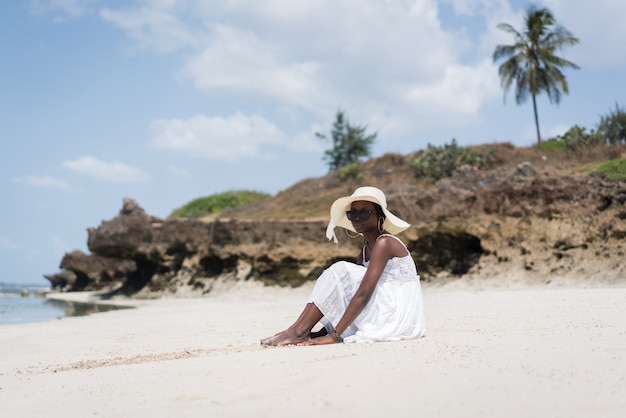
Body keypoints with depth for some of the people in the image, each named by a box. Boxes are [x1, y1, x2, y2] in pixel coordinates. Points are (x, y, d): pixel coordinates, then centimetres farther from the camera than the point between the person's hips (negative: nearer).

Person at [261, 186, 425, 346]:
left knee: (340, 272, -15)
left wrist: (335, 335, -23)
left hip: (401, 317, -9)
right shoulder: (364, 253, 14)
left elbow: (363, 294, -22)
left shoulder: (384, 243, -14)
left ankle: (299, 331, -15)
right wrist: (325, 332, 1)